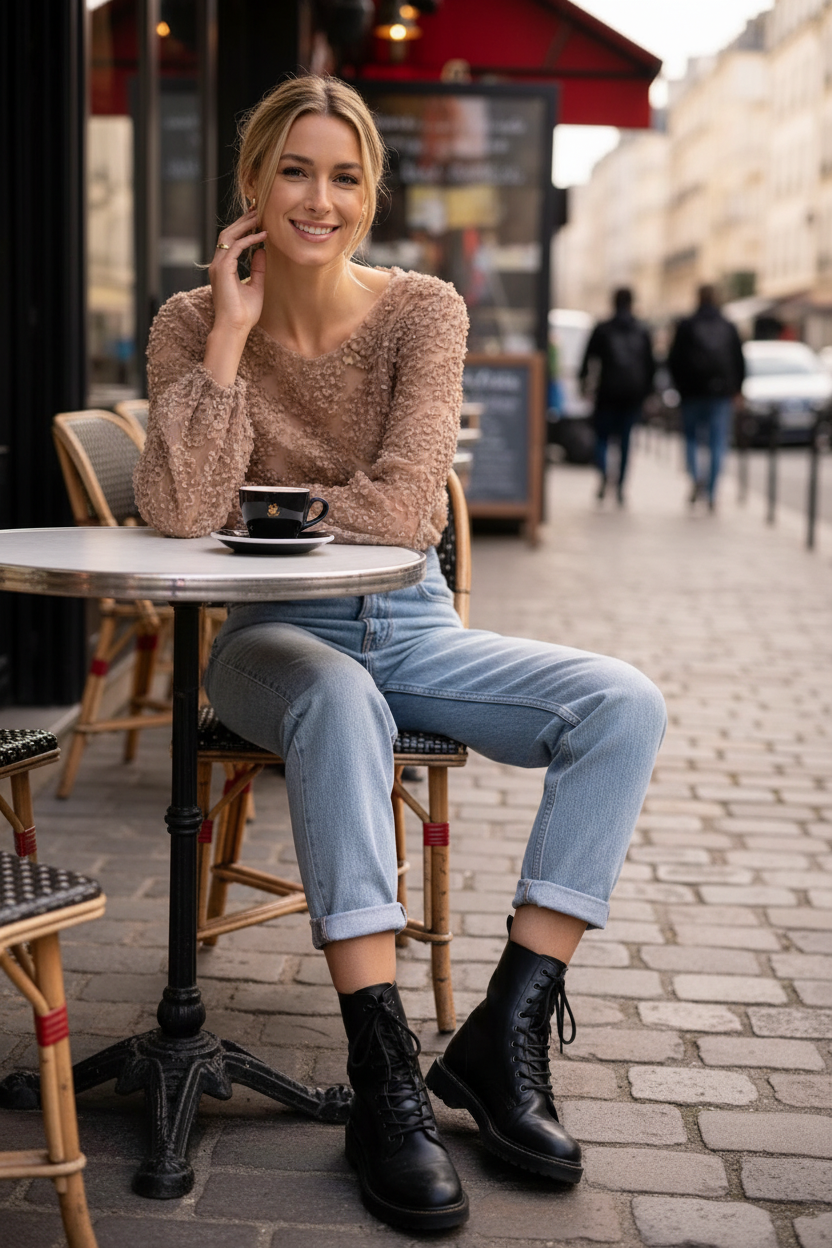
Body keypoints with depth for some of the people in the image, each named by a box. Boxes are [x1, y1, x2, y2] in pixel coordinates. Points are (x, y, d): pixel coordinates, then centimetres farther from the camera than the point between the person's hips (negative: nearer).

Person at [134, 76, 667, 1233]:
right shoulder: (193, 323, -2)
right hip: (276, 634, -2)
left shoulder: (424, 311, -2)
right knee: (340, 699, -38)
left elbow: (406, 507, -16)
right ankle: (384, 1073, -32)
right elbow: (182, 511, -18)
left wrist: (260, 506, -12)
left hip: (414, 628, 3)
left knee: (624, 705, -19)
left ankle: (505, 1031, -14)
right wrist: (233, 329, -16)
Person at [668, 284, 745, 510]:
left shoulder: (686, 326, 0)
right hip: (721, 392, 1)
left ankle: (696, 477, -15)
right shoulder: (729, 328, 6)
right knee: (718, 444, 1)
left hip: (693, 392, -1)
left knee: (691, 438, 11)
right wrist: (736, 389, 20)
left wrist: (680, 386, 11)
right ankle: (711, 494, -4)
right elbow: (740, 362, 9)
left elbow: (674, 361, -1)